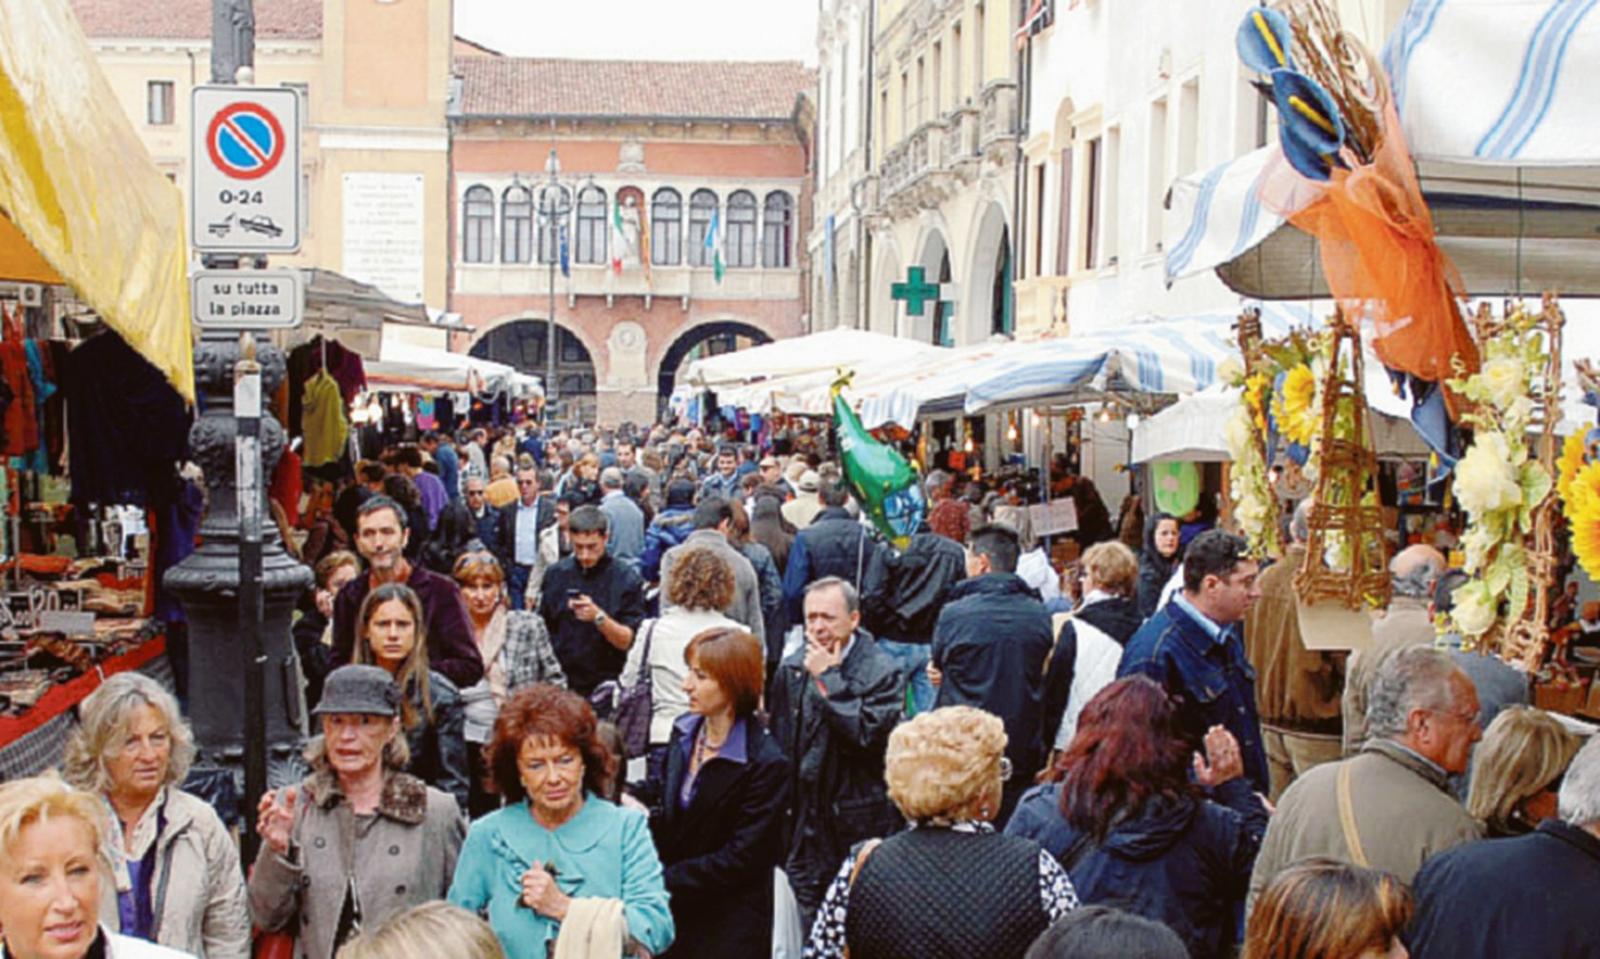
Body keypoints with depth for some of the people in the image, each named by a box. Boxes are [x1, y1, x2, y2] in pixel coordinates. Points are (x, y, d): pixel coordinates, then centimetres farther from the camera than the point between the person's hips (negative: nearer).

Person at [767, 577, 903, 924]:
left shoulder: (882, 672, -8)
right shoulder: (792, 668, 8)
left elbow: (868, 732, -22)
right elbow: (777, 739, 15)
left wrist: (827, 679, -16)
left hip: (860, 828, -4)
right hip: (804, 826, 5)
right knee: (809, 924, 10)